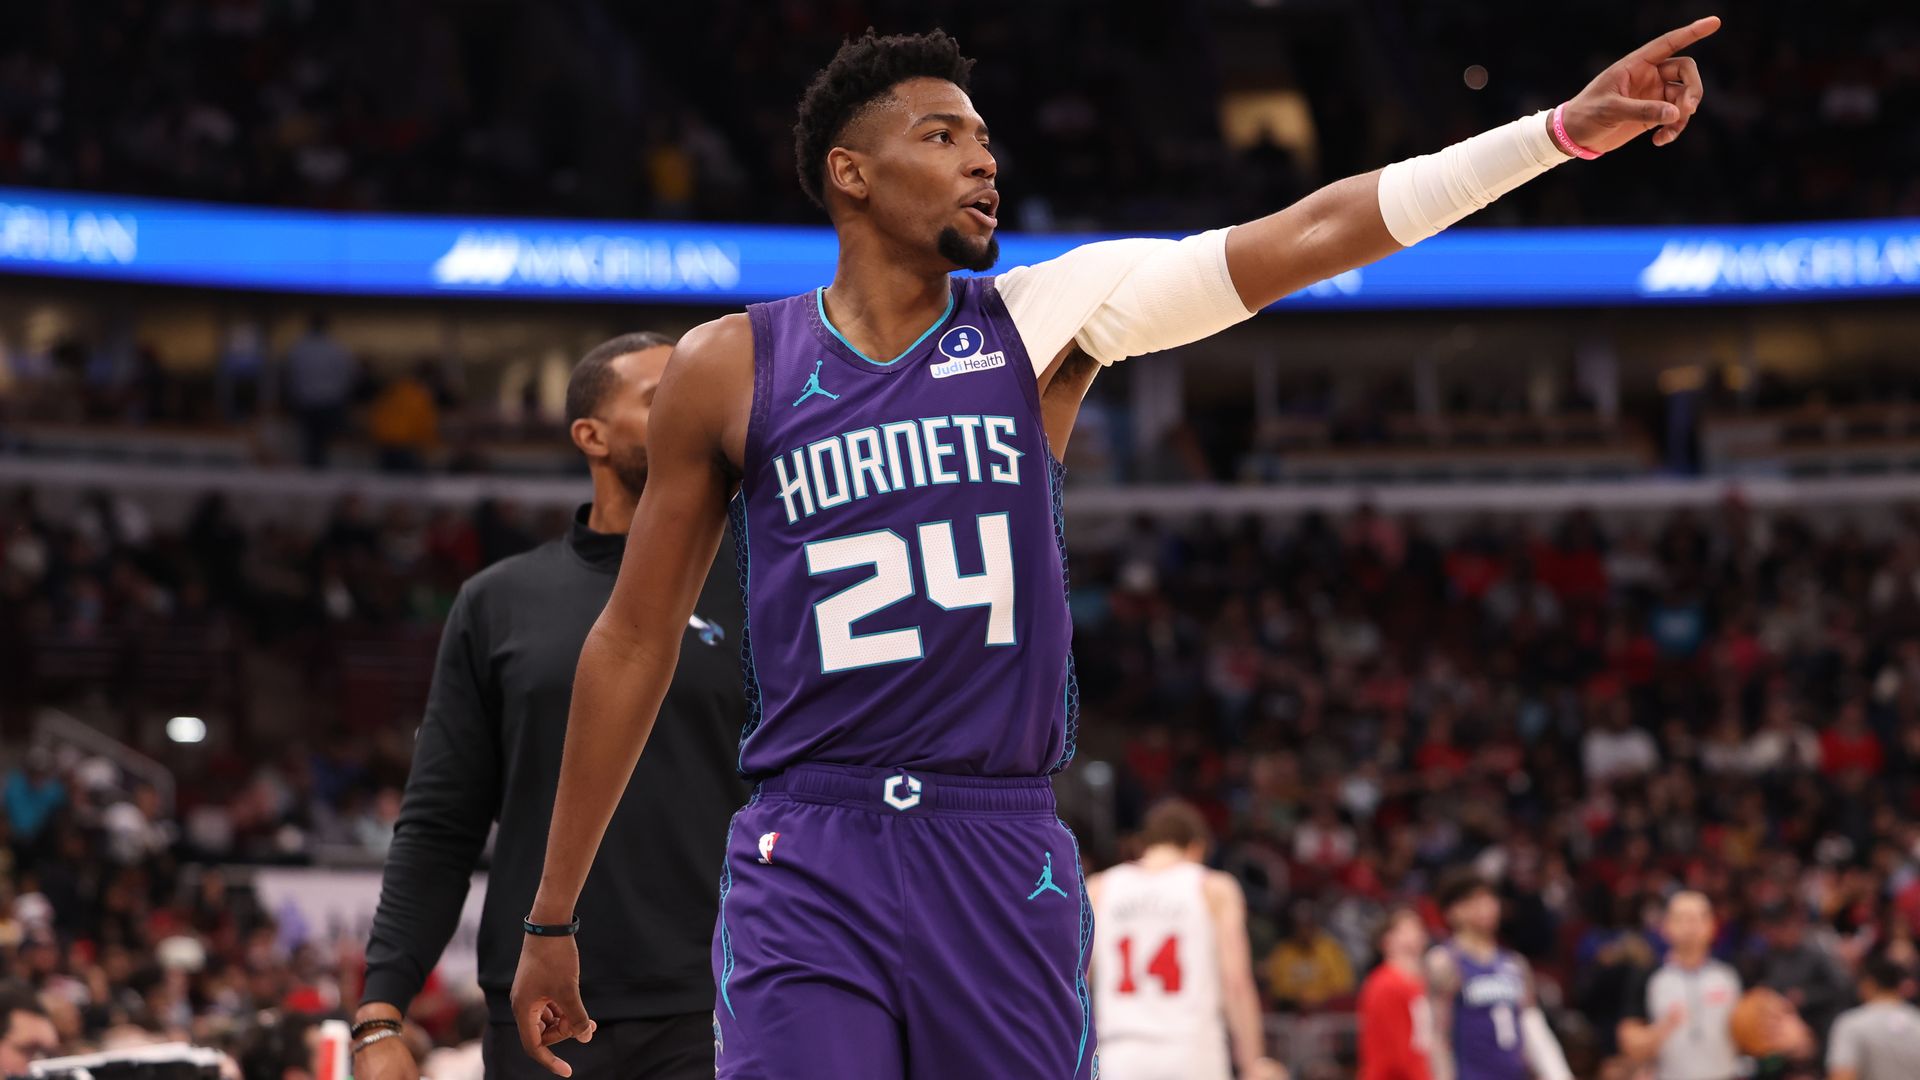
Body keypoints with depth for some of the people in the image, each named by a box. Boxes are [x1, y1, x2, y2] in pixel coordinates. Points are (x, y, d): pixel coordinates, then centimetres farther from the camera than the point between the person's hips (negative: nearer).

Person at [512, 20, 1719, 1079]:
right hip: (807, 864, -2)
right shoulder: (732, 369, 3)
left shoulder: (1045, 319, 6)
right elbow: (636, 639, 9)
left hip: (1006, 865, 2)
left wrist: (1565, 131, -11)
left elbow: (1315, 234, -2)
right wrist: (552, 918, 10)